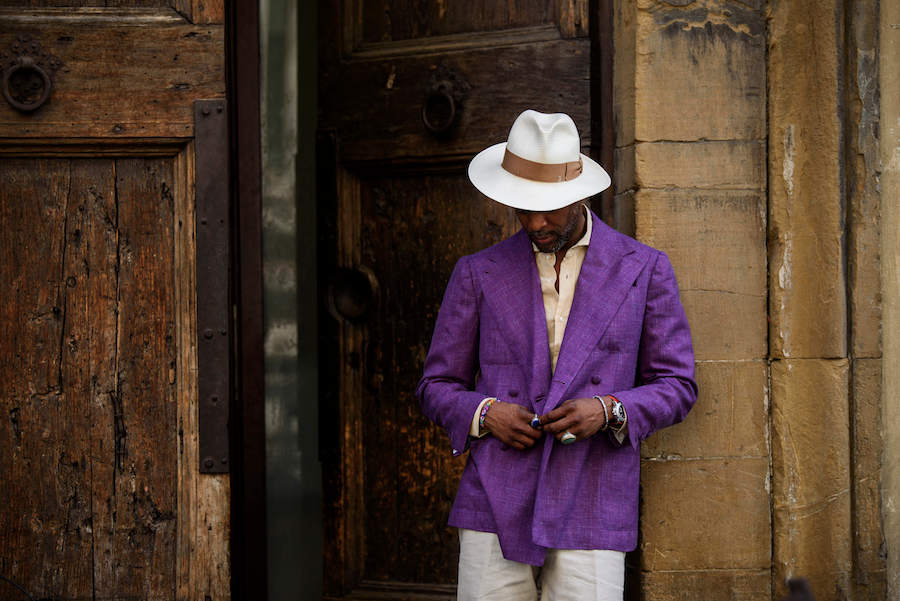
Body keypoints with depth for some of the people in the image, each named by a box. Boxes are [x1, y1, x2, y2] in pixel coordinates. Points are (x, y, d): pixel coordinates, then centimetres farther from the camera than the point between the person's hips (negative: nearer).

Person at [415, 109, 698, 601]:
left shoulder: (643, 269, 5)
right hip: (496, 506, 1)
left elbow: (677, 386, 8)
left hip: (592, 516, -1)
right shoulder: (478, 274, 8)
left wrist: (608, 411, -12)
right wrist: (485, 414, -10)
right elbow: (437, 388, 13)